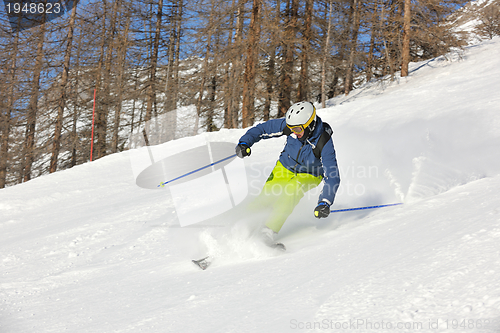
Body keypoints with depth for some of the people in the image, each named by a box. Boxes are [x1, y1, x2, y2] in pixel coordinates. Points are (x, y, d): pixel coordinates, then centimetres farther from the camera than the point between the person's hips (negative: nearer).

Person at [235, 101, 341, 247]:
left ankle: (269, 232, -27)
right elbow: (263, 129, -9)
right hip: (285, 167, 3)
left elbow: (332, 176, -33)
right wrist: (245, 142, -23)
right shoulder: (290, 124, -24)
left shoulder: (324, 142, -32)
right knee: (267, 196, -14)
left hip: (309, 175, -3)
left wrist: (325, 202, -44)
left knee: (291, 192, -32)